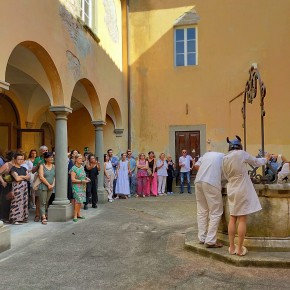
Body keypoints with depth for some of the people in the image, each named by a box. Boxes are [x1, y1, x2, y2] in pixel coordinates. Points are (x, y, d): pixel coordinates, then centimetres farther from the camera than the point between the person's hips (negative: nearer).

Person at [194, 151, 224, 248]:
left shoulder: (207, 154, 28)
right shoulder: (224, 156, 18)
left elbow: (196, 165, 17)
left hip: (198, 181, 5)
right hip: (211, 182, -5)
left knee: (202, 211, 14)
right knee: (215, 213, 2)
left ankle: (202, 238, 18)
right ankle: (210, 241, -1)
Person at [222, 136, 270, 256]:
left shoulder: (224, 159, 4)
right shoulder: (242, 154, -9)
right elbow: (256, 162, 6)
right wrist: (266, 159, 25)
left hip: (231, 190, 5)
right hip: (243, 190, -5)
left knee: (232, 218, 11)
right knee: (242, 219, 1)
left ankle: (232, 247, 16)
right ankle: (240, 249, 6)